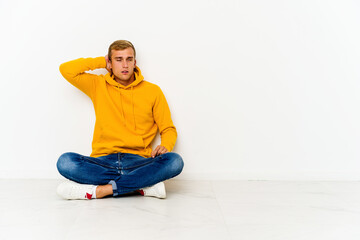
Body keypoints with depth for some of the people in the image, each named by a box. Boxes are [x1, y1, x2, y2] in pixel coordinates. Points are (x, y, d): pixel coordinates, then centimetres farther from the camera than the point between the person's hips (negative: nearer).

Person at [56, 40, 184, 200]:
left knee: (175, 161, -31)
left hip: (138, 161, 0)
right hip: (103, 161, 1)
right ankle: (143, 185, -27)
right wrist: (101, 61, 12)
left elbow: (168, 129, 14)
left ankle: (99, 190, -29)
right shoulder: (98, 86, 15)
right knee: (65, 162, -29)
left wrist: (165, 146, -8)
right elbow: (66, 70, 6)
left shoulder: (152, 91, 12)